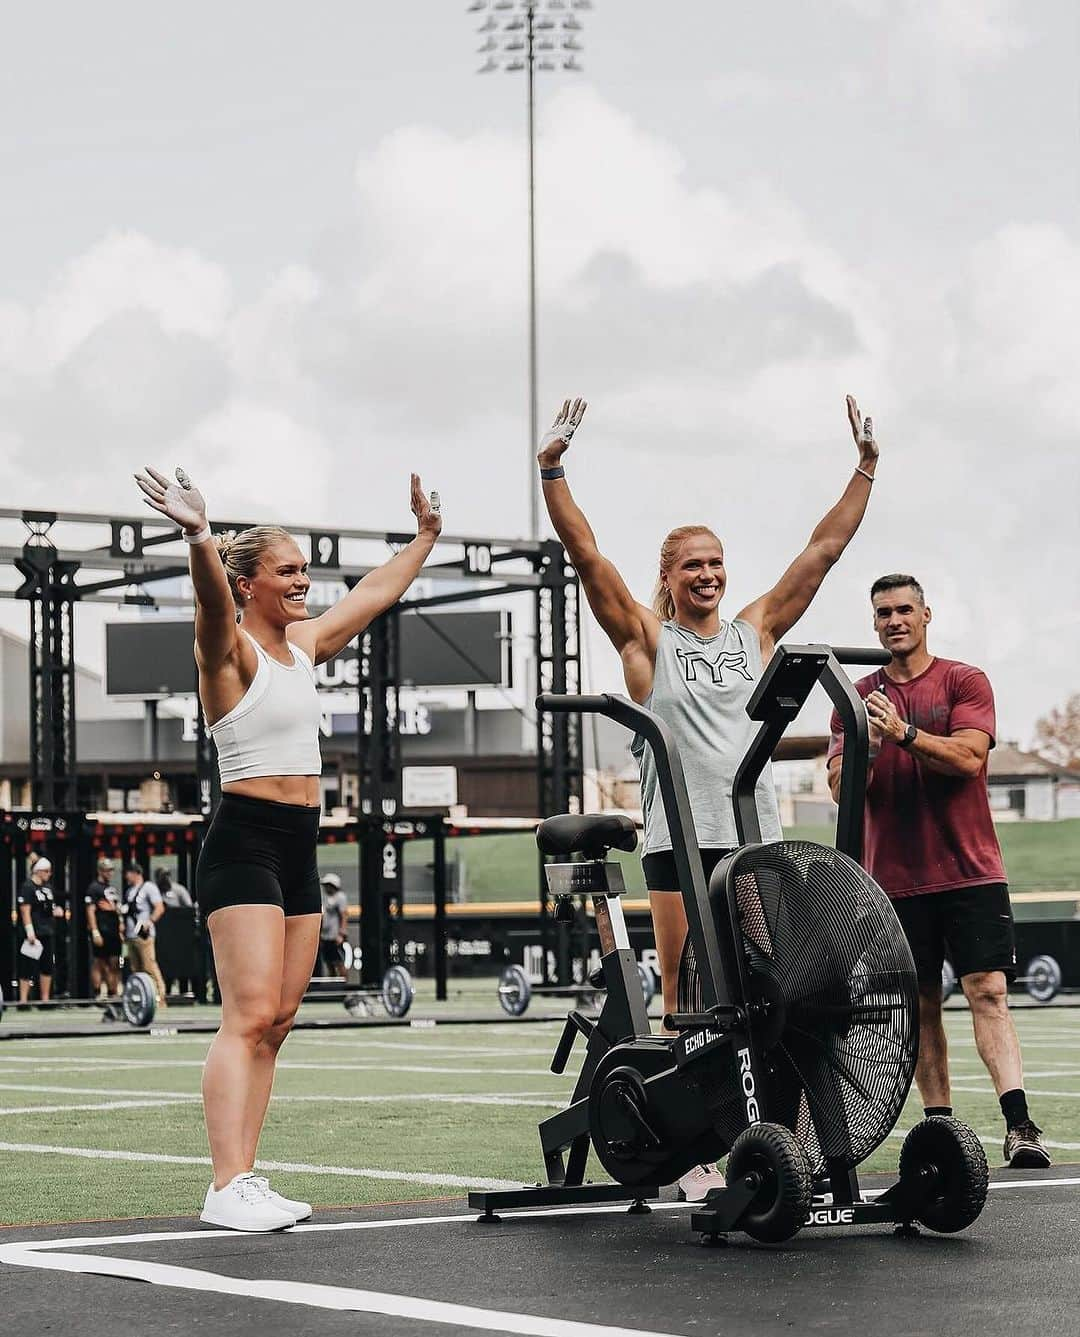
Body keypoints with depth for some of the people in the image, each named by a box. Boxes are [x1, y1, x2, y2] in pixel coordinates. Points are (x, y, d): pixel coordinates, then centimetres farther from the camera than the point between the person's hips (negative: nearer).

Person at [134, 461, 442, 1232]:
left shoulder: (306, 644, 14)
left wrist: (427, 535, 37)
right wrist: (200, 539, -51)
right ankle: (226, 1188, -21)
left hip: (298, 851, 8)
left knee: (276, 1024, 6)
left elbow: (378, 593, 29)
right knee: (249, 1018, -16)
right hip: (244, 846, -8)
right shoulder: (231, 649, -9)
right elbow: (212, 600, -31)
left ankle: (245, 1180, 8)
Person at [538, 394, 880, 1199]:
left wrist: (866, 471, 11)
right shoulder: (646, 639, 6)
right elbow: (588, 557, -3)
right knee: (688, 1003, -1)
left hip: (759, 836, 3)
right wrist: (553, 472, -11)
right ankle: (696, 1156, 1)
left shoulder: (757, 631, 15)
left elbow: (825, 550, 14)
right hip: (681, 839, -3)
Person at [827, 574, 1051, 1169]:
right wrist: (864, 751, -17)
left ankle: (1020, 1127, -19)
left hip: (969, 869, -3)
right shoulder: (858, 697, 10)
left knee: (988, 991, -11)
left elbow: (969, 758, -11)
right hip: (895, 878, 3)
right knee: (919, 1006, 4)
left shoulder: (964, 681, 3)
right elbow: (840, 785, 3)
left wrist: (904, 733, -22)